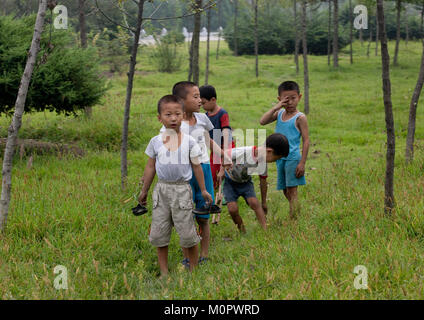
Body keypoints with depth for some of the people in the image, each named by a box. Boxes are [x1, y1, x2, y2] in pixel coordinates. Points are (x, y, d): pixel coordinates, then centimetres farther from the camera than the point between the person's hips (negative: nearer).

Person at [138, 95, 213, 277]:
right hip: (162, 189, 2)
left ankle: (193, 269, 13)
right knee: (159, 234, 4)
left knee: (187, 234, -2)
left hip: (182, 189, -2)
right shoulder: (156, 142, 2)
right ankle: (164, 272, 14)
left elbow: (196, 167, 6)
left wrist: (203, 190, 10)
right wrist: (144, 191, 16)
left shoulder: (189, 142, -2)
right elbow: (150, 167, 11)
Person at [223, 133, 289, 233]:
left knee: (254, 203, -20)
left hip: (245, 182, 3)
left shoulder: (263, 164, -16)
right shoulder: (242, 152, -37)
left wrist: (264, 203, 9)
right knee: (233, 208, -18)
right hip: (230, 181, -3)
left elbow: (263, 183, 0)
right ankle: (242, 231, 5)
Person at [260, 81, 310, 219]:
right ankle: (297, 210, 25)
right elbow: (263, 121, -4)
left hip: (293, 158, -6)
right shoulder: (279, 113, 9)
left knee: (291, 190, -8)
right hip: (280, 158, 6)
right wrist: (276, 107, -12)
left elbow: (306, 141, -10)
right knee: (286, 191, 13)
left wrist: (302, 163, -15)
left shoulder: (300, 118, -8)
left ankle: (294, 219, -8)